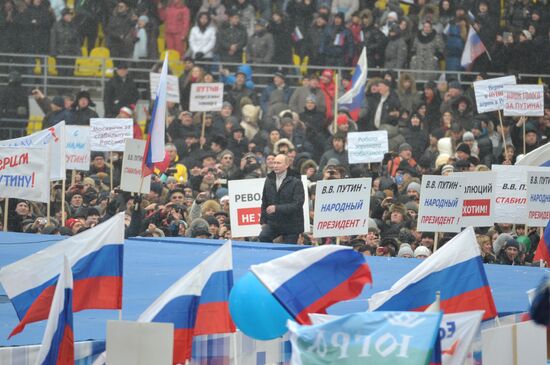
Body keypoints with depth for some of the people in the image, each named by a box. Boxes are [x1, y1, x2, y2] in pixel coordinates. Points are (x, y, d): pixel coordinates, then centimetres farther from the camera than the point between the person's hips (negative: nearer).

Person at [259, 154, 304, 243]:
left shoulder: (296, 182, -8)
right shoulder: (269, 180, 9)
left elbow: (298, 204, -16)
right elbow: (264, 202, 16)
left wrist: (277, 208, -24)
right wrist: (263, 221, 9)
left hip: (291, 226, -4)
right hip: (273, 222, 4)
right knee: (262, 238, -22)